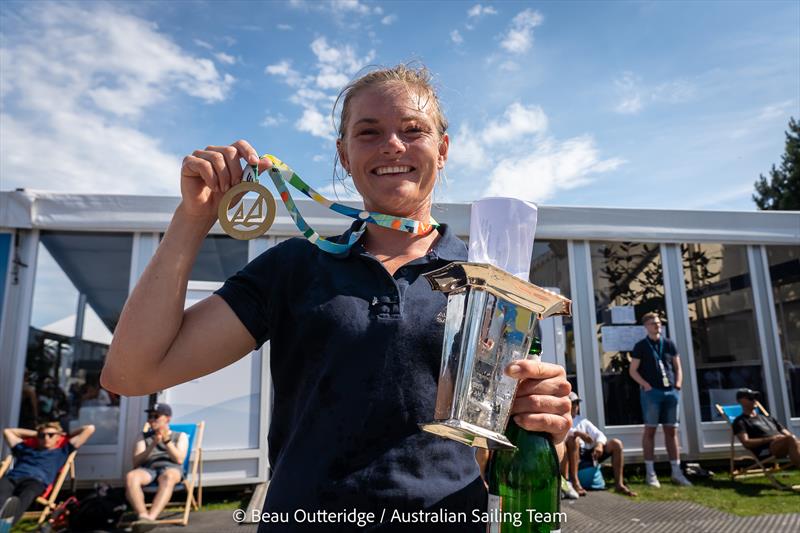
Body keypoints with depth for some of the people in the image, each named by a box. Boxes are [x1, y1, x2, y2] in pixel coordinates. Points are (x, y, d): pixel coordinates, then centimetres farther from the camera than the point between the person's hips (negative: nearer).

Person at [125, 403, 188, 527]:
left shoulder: (180, 436, 20)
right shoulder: (144, 437, 26)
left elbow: (179, 460, 2)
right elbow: (136, 462, 10)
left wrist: (166, 440, -8)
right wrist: (153, 445, -5)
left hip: (171, 468, -2)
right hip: (147, 469, 2)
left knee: (168, 477, -41)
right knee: (130, 477, -34)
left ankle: (150, 518, -53)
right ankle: (143, 516, -43)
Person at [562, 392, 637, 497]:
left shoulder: (582, 420, 22)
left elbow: (598, 434, 11)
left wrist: (599, 444, -13)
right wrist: (578, 433, -31)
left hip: (588, 454, 5)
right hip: (573, 457, -5)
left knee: (616, 444, -8)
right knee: (574, 439, -36)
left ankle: (619, 484, -12)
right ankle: (574, 482, -37)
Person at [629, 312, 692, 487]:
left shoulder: (669, 344, 13)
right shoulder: (641, 346, 1)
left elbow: (677, 367, 16)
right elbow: (633, 371, -1)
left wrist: (677, 385, 2)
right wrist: (646, 385, -12)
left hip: (671, 392, 4)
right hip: (651, 392, -4)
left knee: (672, 431, 7)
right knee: (650, 430, -2)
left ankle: (676, 472, 13)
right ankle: (650, 473, 2)